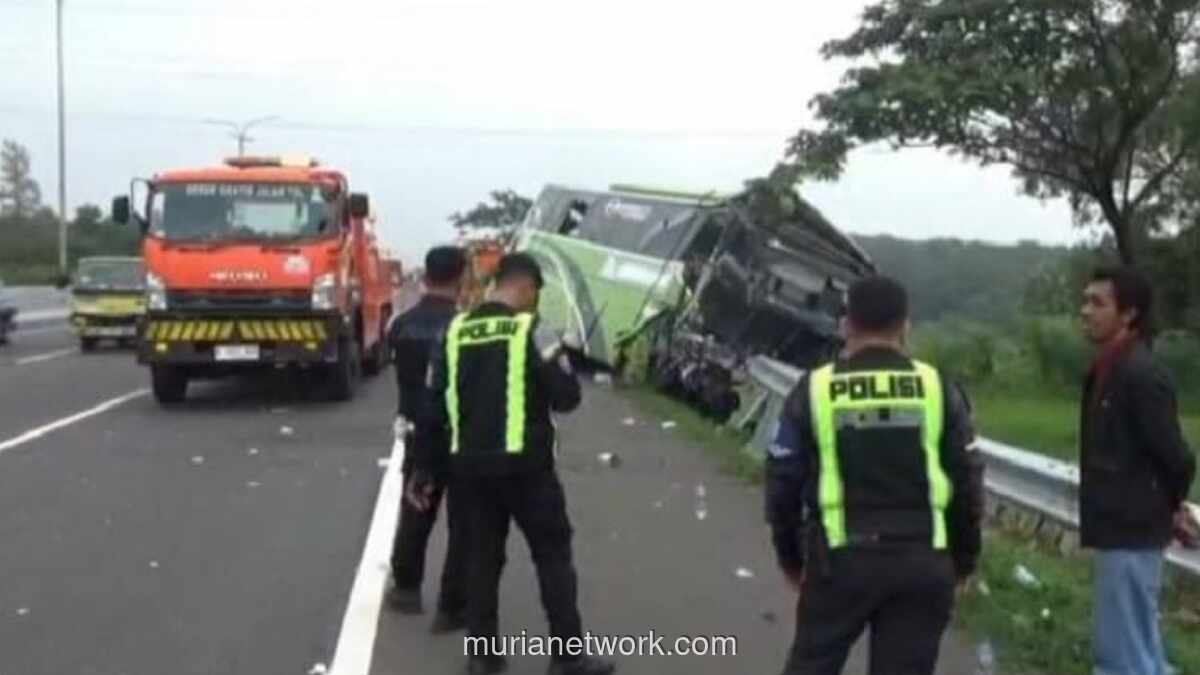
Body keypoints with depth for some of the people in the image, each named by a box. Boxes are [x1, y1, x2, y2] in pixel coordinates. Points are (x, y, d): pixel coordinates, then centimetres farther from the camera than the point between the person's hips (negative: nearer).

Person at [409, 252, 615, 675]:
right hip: (524, 464, -5)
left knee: (482, 556, 15)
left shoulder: (455, 332, 6)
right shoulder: (531, 330, -9)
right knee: (553, 555, 5)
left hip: (469, 465, 5)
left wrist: (423, 470, 14)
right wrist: (557, 362, 14)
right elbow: (567, 397, -8)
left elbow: (432, 407, 8)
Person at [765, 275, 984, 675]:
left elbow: (784, 481, 3)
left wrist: (790, 557, 16)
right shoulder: (937, 388, 2)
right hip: (921, 561, 1)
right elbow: (966, 481, 5)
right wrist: (964, 559, 17)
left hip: (840, 559, -1)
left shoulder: (815, 390, -1)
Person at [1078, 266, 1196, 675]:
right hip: (1120, 526, 10)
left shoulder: (1141, 374, -20)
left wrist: (1172, 505, -2)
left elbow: (1175, 455, -19)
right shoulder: (1110, 369, 10)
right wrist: (1169, 505, 12)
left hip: (1130, 531, -10)